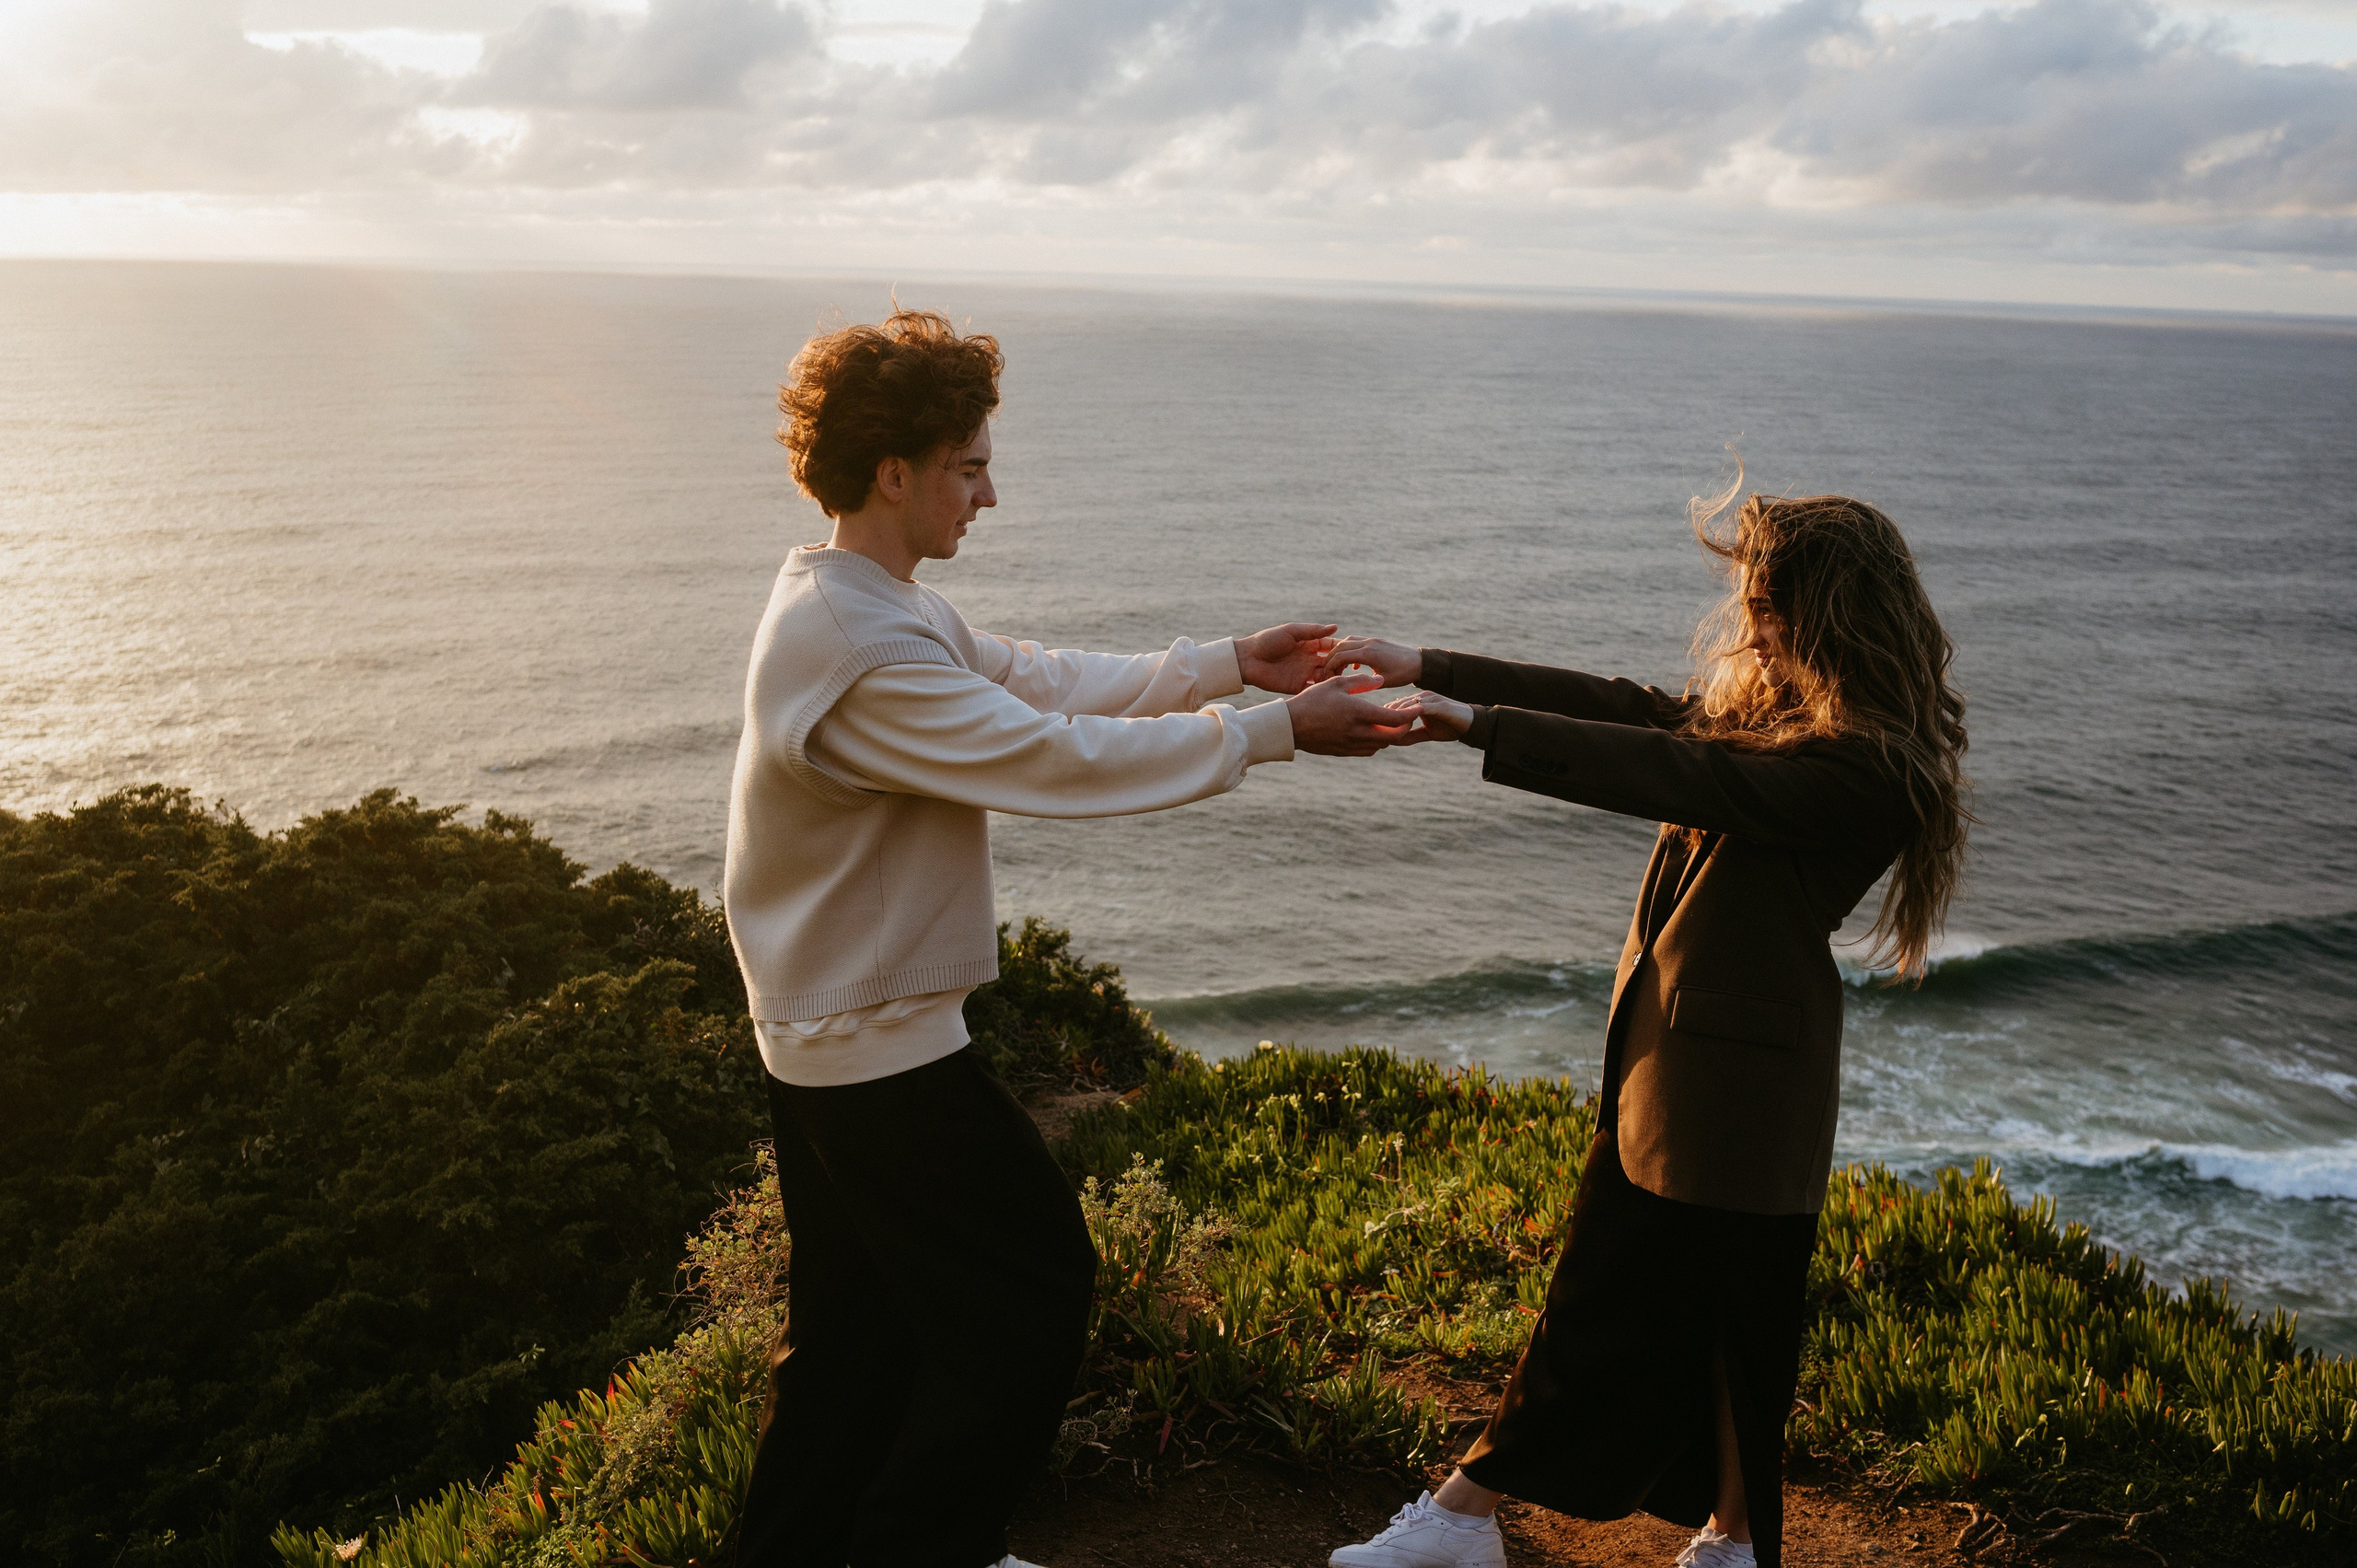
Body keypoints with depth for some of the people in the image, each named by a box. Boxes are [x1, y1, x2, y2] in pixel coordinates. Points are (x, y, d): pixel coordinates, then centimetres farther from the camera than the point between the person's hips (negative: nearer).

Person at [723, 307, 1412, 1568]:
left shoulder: (872, 605, 8)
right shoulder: (861, 653, -26)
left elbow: (1043, 679, 8)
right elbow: (1054, 754, -27)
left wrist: (1232, 662, 2)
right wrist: (1274, 730, -21)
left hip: (827, 1033, 10)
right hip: (881, 1046, -10)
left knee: (862, 1313, 21)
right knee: (1032, 1287, 5)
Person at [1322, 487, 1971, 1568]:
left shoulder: (1865, 768, -19)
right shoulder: (1764, 711, 9)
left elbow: (1680, 777, -26)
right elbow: (1619, 709, 8)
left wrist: (1477, 727, -26)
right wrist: (1426, 668, 5)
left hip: (1733, 1088, -9)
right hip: (1667, 1061, 9)